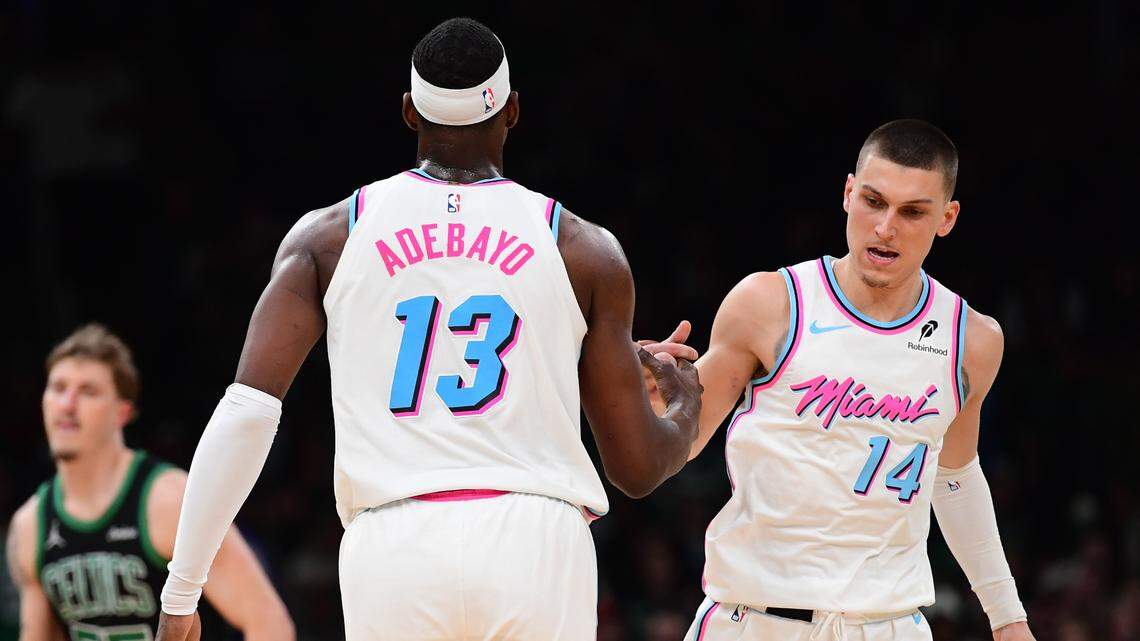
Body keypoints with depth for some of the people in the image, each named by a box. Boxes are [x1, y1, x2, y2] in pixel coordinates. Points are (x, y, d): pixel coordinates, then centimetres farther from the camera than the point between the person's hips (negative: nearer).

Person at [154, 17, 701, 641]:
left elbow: (246, 413, 0)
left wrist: (181, 591, 3)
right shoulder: (586, 251, 10)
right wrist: (688, 408, 36)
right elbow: (637, 468, 12)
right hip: (535, 543, -1)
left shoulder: (329, 236, 11)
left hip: (393, 545, 1)